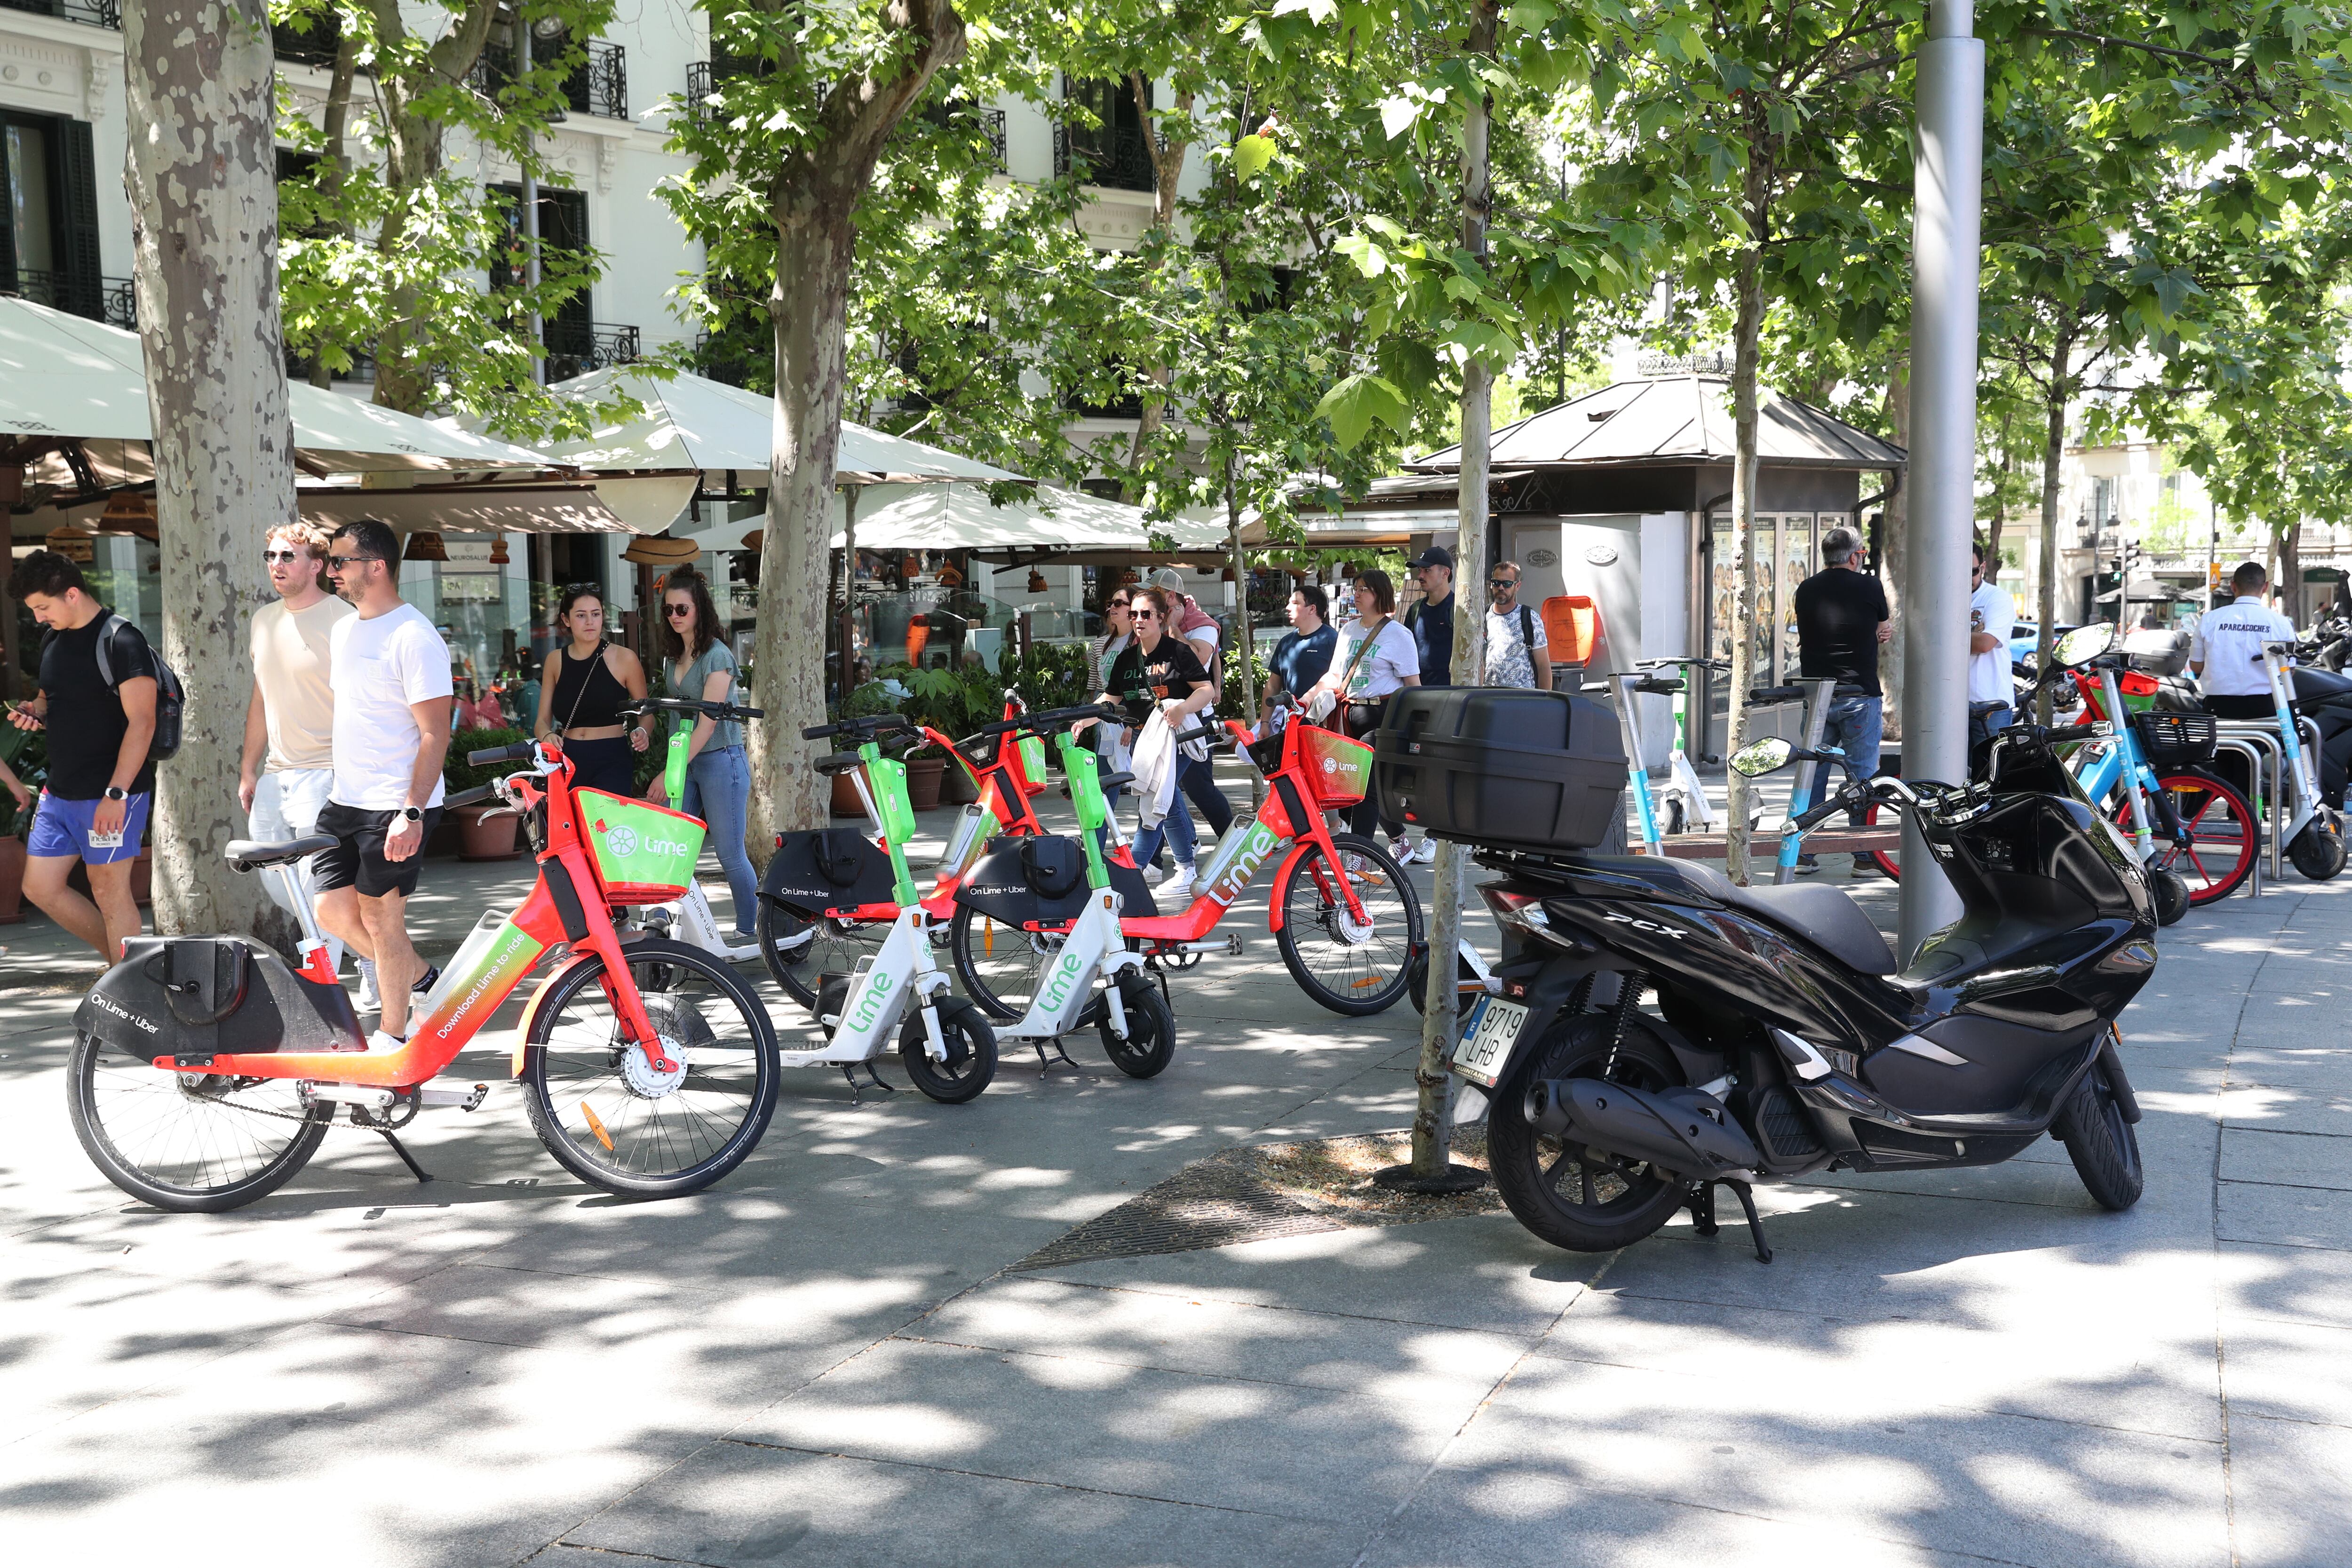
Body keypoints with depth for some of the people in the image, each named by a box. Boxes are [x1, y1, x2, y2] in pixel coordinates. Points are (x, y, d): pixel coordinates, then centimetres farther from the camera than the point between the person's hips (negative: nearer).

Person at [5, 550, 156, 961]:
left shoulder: (121, 641, -15)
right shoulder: (53, 637, 11)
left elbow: (141, 723, -19)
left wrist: (116, 793, -24)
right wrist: (34, 711, 1)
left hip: (110, 794, -9)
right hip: (60, 789, 9)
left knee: (109, 892, -4)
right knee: (40, 888, 11)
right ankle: (121, 958, 24)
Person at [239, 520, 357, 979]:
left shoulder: (343, 622, -10)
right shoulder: (264, 620, 13)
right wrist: (248, 770, 20)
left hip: (325, 774, -8)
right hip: (275, 777, 8)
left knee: (319, 891, -10)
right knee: (278, 885, 11)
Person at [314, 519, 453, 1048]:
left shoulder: (414, 638, -15)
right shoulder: (342, 631, 12)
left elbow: (436, 733, -17)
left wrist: (411, 813, -23)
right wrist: (333, 785, 21)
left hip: (395, 809, -8)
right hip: (344, 802, 8)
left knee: (379, 917, -2)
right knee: (332, 911, 5)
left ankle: (392, 1035, 13)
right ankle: (422, 979, 26)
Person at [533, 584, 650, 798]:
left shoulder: (624, 658, 0)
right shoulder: (555, 661, 10)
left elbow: (646, 713, 6)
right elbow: (543, 720, 8)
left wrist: (642, 732, -16)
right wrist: (547, 736, -15)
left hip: (612, 763, -3)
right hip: (568, 762, 4)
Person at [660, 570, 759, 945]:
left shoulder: (717, 656, -12)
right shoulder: (675, 656, 11)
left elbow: (708, 723, -18)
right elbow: (679, 717, 15)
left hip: (720, 760, -7)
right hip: (686, 761, 7)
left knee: (730, 853, -1)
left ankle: (749, 930, 12)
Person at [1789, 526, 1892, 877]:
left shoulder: (1806, 590, 5)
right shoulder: (1871, 587, -6)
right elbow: (1884, 632, 8)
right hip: (1860, 695, -3)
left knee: (1812, 774, 10)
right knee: (1863, 777, 3)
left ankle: (1803, 854, 11)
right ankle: (1865, 858, 5)